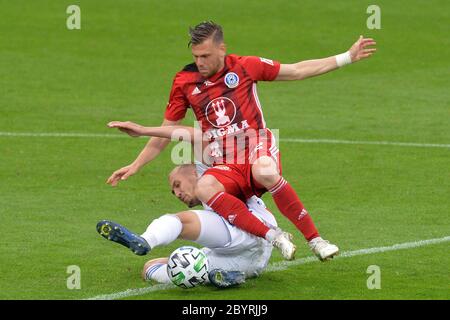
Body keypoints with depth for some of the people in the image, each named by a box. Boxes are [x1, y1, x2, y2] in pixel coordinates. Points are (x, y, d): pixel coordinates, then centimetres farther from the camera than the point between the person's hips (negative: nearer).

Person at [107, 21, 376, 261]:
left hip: (258, 145, -2)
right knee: (205, 188, -35)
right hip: (225, 165, 2)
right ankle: (274, 237, -34)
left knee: (265, 172, -40)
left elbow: (297, 71, 12)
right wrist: (135, 166, 13)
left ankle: (314, 238, -28)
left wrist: (347, 57, 10)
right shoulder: (184, 82, 8)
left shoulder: (245, 67, 4)